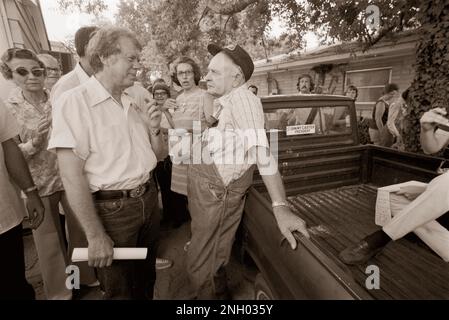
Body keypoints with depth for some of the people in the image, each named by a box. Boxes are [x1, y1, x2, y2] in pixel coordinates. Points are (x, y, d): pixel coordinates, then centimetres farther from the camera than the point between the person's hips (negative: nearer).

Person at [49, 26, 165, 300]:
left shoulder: (132, 103, 8)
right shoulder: (74, 101, -13)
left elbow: (156, 155, 13)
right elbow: (71, 175, -17)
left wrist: (154, 128, -6)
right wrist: (96, 236, -15)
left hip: (148, 200, 6)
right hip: (112, 209, -6)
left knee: (146, 279, 24)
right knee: (120, 290, 17)